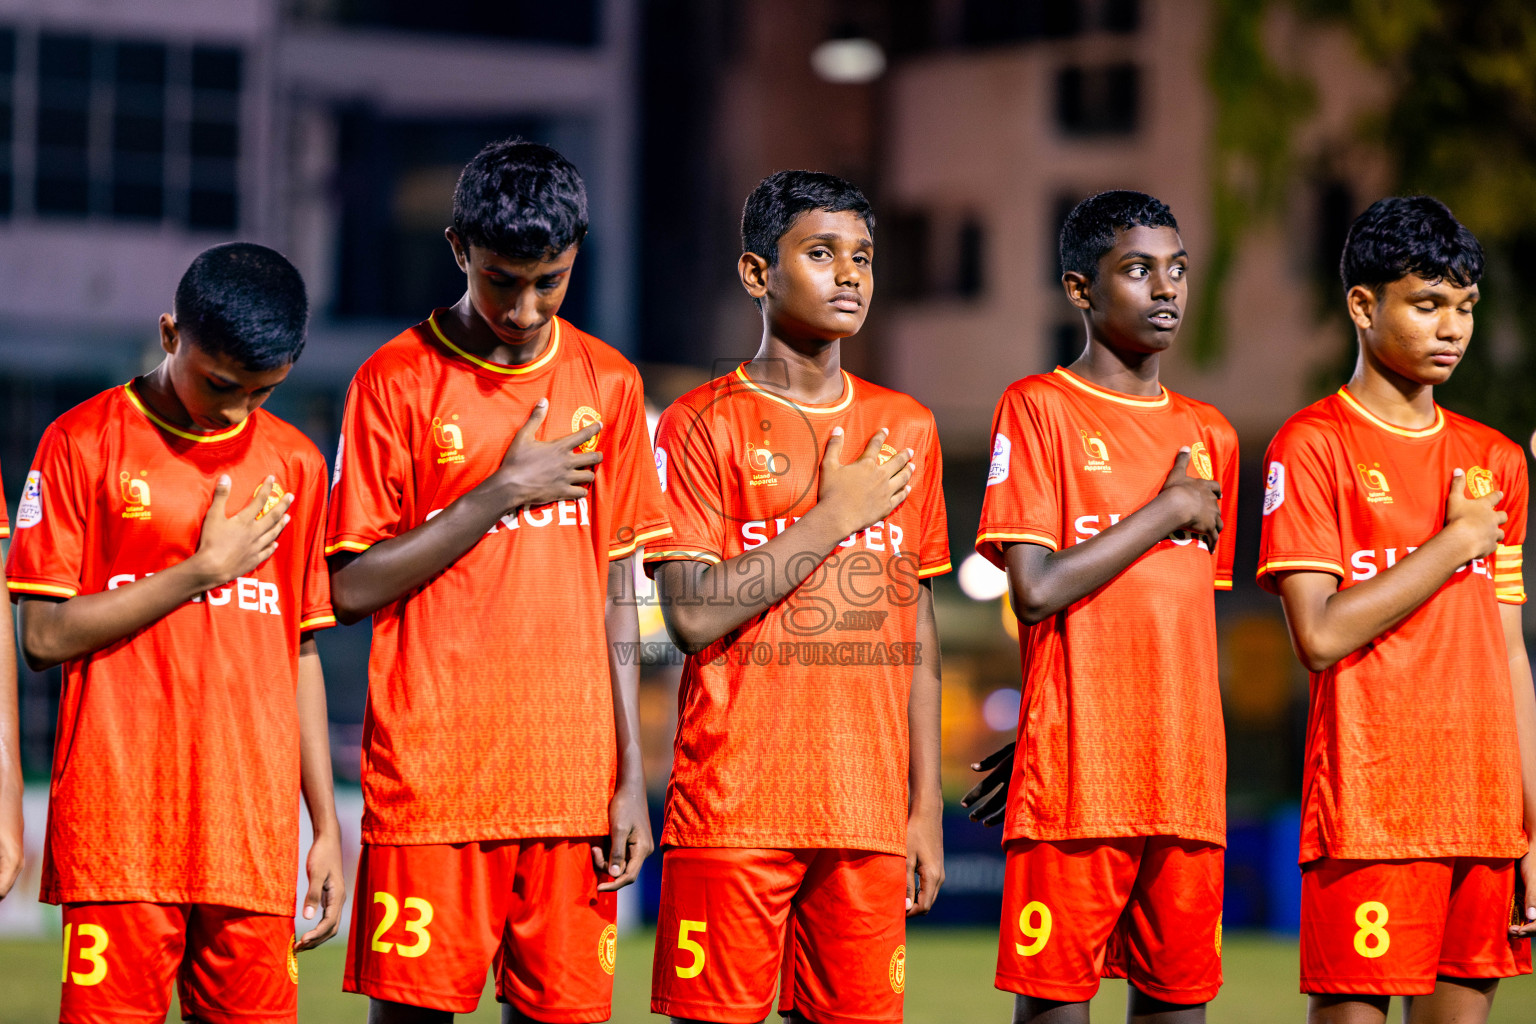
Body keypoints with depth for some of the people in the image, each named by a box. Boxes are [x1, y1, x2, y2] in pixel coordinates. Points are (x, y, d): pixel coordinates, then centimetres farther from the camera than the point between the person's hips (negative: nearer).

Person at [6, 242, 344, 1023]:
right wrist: (205, 570, -6)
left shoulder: (295, 465, 14)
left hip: (252, 838, 3)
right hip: (119, 830, -3)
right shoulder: (84, 443, 2)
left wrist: (326, 824, 12)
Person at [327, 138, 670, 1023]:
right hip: (433, 776, -3)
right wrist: (501, 494, -9)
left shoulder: (609, 384, 10)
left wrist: (631, 776, 5)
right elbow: (353, 588, -4)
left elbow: (617, 594, 11)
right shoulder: (397, 380, 0)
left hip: (573, 778, 3)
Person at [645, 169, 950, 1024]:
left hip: (871, 815, 4)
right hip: (735, 814, -4)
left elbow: (918, 624, 16)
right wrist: (834, 515, -9)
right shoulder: (706, 423, 0)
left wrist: (927, 803, 11)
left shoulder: (905, 429, 14)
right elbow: (693, 615, -10)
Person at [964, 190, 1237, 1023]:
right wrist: (1169, 510, -6)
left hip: (1186, 777, 5)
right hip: (1074, 785, -5)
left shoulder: (1210, 437, 16)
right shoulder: (1037, 408, -1)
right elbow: (1035, 592, -12)